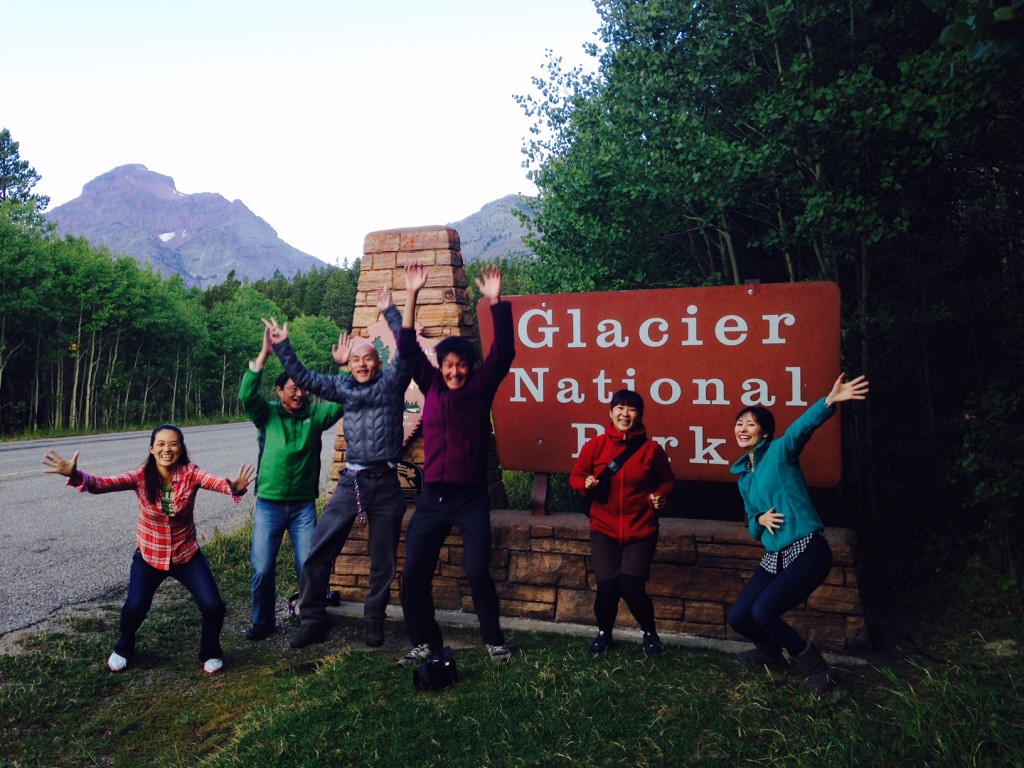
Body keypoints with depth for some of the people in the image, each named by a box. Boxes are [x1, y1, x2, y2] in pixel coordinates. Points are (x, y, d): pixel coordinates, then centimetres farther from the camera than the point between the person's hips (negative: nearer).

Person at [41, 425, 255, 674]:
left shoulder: (190, 473, -18)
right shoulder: (141, 476, -16)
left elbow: (218, 482, -37)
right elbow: (103, 484, -30)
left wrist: (236, 487, -60)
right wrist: (75, 475, -51)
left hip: (187, 555, 0)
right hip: (149, 556, 0)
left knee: (213, 606, -11)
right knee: (135, 607, -16)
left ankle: (210, 653, 21)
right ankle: (123, 649, 20)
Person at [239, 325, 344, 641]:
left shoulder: (314, 414, 3)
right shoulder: (267, 414, -1)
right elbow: (247, 394, -18)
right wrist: (264, 353, -26)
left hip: (303, 505, 1)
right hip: (269, 504, -1)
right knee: (263, 569, 3)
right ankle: (263, 621, 24)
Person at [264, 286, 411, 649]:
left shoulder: (392, 381, 3)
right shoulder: (343, 388, 11)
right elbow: (304, 378, 12)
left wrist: (390, 313, -11)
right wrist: (282, 346, 6)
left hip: (386, 483, -2)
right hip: (351, 482, 3)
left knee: (384, 560, 8)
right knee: (317, 553, 0)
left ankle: (375, 622, 27)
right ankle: (312, 622, 15)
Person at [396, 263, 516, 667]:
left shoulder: (481, 387, -1)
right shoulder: (431, 385, 6)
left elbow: (504, 351, -11)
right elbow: (407, 347, 3)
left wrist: (496, 302, -19)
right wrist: (412, 296, -5)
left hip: (471, 497, -3)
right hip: (432, 496, 3)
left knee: (478, 573, -4)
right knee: (413, 574, 4)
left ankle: (494, 640, 16)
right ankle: (425, 642, 20)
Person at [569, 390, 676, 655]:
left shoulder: (651, 448, -5)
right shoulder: (595, 445, -4)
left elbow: (667, 480, 10)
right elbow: (575, 476, 6)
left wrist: (660, 496, -10)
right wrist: (586, 484, -15)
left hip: (641, 531, -1)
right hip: (604, 530, 1)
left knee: (632, 587, -10)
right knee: (607, 588, -6)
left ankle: (649, 632, 23)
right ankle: (604, 632, 27)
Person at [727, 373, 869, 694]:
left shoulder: (779, 451, -6)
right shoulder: (743, 477, 15)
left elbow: (803, 426, -28)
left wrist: (829, 401, -48)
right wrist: (759, 520, -4)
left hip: (807, 551, -7)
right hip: (774, 557, 8)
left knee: (763, 611, -20)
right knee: (738, 617, 6)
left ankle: (814, 667, 6)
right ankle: (770, 649, 39)